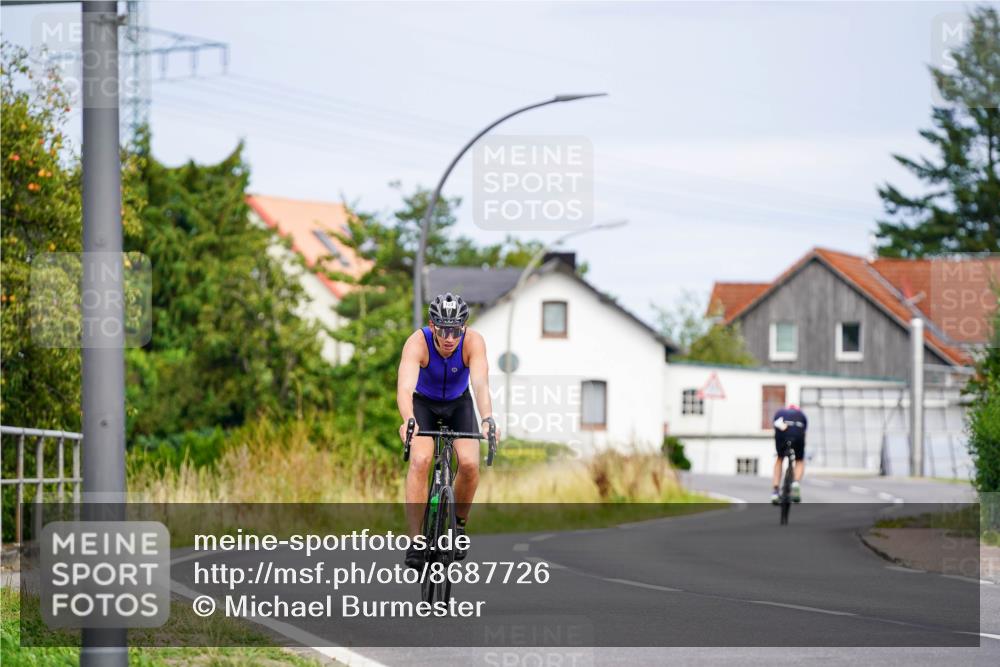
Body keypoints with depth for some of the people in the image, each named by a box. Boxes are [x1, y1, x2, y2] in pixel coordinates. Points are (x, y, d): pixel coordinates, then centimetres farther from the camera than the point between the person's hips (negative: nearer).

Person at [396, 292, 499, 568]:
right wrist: (408, 421, -65)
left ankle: (459, 523, 7)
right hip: (423, 403, -1)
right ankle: (415, 540, -21)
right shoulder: (418, 342, -33)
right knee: (420, 461, -25)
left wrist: (487, 419, -61)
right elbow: (405, 387, -46)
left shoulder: (473, 341, -29)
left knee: (469, 464, -20)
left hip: (459, 404, 1)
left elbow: (481, 384, -42)